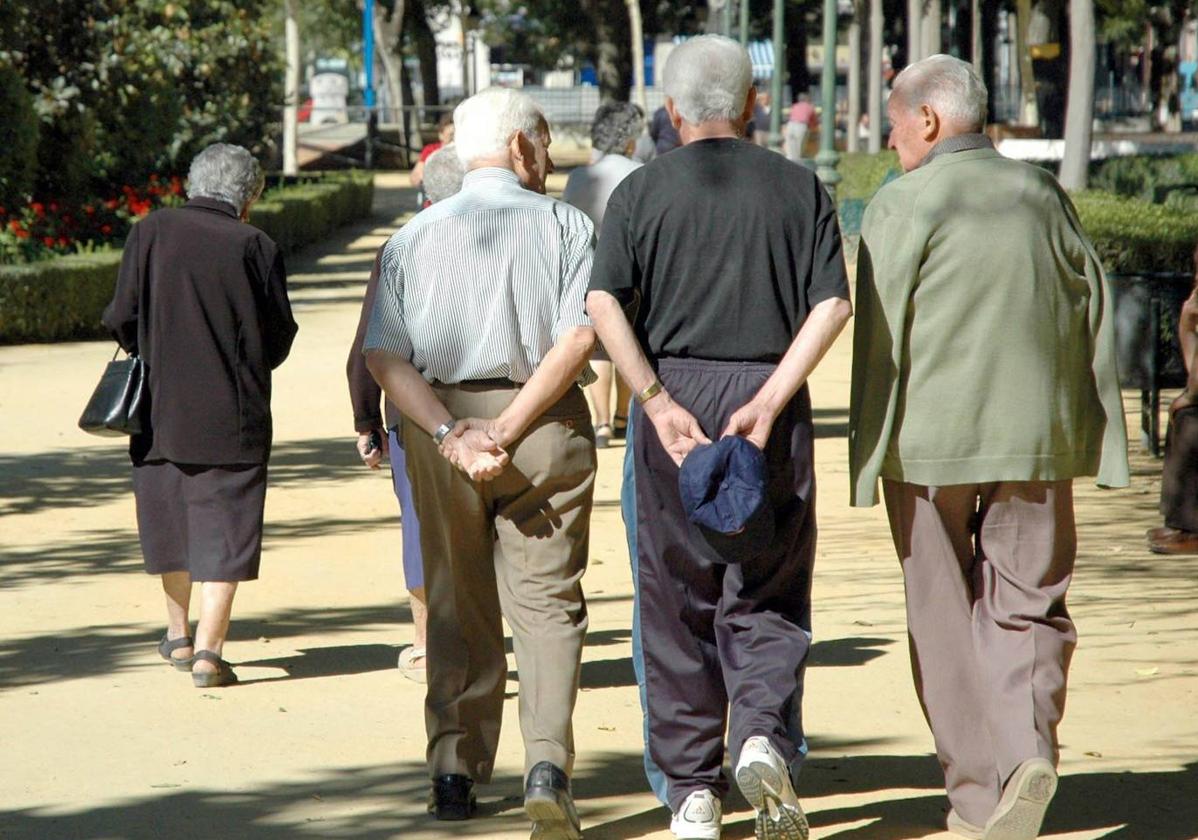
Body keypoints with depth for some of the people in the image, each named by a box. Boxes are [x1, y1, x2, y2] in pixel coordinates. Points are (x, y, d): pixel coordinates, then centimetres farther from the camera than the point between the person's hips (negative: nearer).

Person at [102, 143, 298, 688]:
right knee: (222, 531, 2)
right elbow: (278, 341, -3)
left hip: (160, 409, 3)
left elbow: (121, 319, -3)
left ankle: (179, 637, 32)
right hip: (232, 417, -3)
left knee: (169, 523, 19)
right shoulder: (255, 247, -8)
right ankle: (208, 652, -5)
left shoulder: (151, 233, -3)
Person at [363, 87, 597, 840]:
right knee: (546, 601, 0)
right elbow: (578, 339, -12)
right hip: (546, 428, -2)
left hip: (440, 425, 2)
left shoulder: (414, 236, 7)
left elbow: (383, 355, -3)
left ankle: (455, 773, 14)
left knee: (457, 606, 13)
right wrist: (506, 431, -12)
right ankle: (547, 763, -16)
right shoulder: (566, 226, 0)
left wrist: (450, 433, -9)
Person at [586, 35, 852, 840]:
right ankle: (765, 737, -15)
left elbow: (604, 303, -10)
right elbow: (834, 303, -5)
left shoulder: (642, 190, 4)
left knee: (677, 600, 8)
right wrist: (769, 401, -9)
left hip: (674, 390, 0)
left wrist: (659, 401, -10)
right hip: (771, 390, 0)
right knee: (769, 593, 9)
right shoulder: (799, 187, 6)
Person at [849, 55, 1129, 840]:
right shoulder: (1044, 196, 8)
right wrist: (1095, 438, 12)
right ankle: (1030, 746, -14)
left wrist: (869, 459, -4)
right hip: (1036, 439, 3)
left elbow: (881, 339, -9)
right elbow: (1095, 317, 8)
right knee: (1030, 604, 10)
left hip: (932, 441, -3)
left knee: (947, 615, 8)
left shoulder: (903, 205, -7)